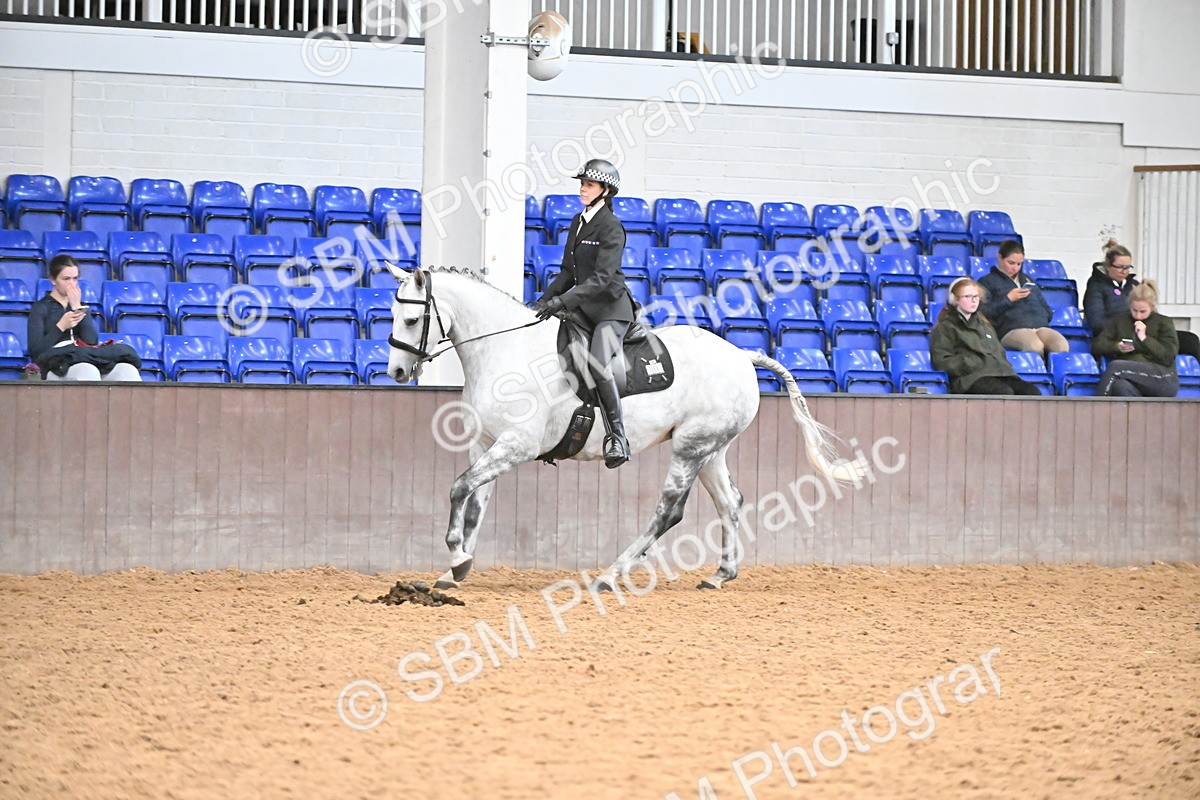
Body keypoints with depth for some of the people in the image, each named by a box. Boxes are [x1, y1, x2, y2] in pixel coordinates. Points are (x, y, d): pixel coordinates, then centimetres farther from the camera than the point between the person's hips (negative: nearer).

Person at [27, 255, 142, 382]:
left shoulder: (80, 306, 26)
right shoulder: (40, 308, 13)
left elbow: (92, 342, 8)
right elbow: (35, 350, 0)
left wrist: (77, 307, 4)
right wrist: (61, 327, -11)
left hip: (84, 361, 4)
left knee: (127, 370, -29)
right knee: (87, 371, -42)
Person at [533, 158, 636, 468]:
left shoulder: (612, 228, -12)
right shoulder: (578, 222, 14)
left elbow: (602, 278, -22)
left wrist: (562, 300, -29)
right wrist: (545, 299, 8)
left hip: (611, 307, -9)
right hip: (583, 308, 9)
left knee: (598, 363, -29)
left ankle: (618, 439, -21)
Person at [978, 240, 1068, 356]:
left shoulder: (1027, 280, 33)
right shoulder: (988, 282, 15)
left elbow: (1047, 310, 35)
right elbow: (985, 313, -1)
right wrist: (1008, 299, -4)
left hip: (1040, 327, 5)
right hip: (1011, 330, -5)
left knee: (1061, 345, -31)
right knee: (1035, 346, -40)